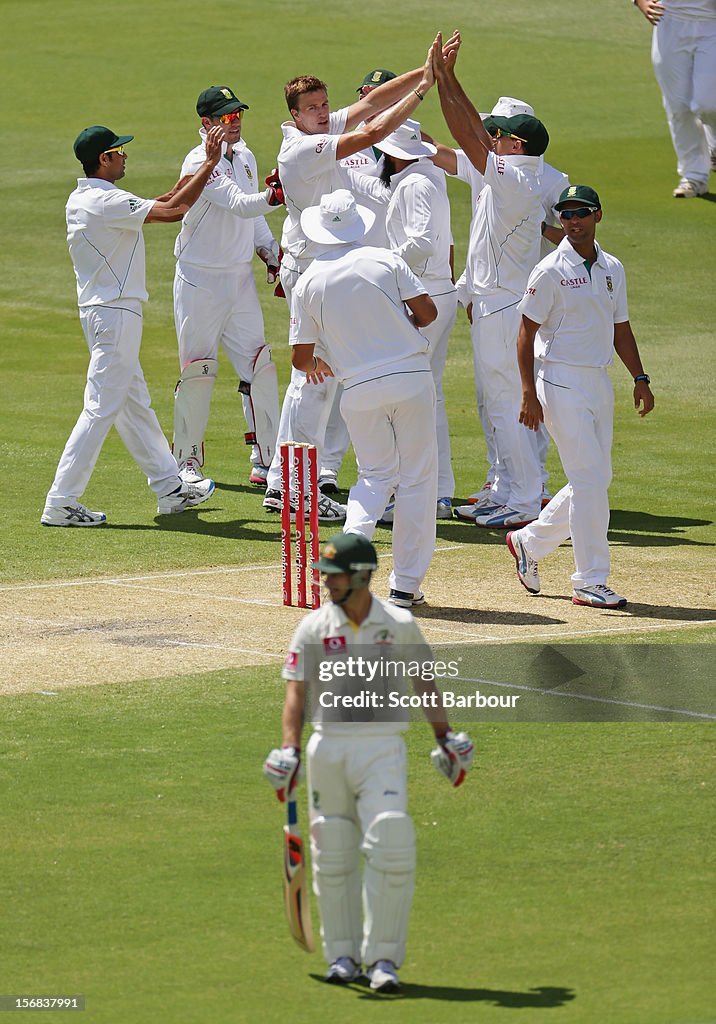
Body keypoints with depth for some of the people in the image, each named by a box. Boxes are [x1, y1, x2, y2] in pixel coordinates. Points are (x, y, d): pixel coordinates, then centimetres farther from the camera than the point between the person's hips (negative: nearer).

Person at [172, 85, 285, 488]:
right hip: (200, 280, -7)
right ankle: (189, 461, 11)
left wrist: (271, 250, 7)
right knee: (198, 369, -1)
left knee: (259, 366, 2)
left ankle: (266, 460, 6)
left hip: (241, 277, 7)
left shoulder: (246, 158, 8)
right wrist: (275, 196, -44)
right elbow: (238, 205, -30)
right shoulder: (200, 163, -17)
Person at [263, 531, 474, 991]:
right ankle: (343, 954, 20)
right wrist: (290, 749, -17)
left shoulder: (400, 625, 2)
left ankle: (384, 957, -6)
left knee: (392, 849, -13)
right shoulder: (314, 628, 1)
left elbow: (425, 681, 13)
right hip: (329, 746, 1)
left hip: (383, 748, -1)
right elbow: (296, 692, -4)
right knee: (333, 857, 6)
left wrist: (446, 739, 9)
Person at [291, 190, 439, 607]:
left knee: (376, 475, 17)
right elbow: (427, 312, -4)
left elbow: (301, 357, 5)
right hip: (411, 378, -2)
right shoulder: (386, 260, -2)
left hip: (360, 390, 2)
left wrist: (315, 364, 29)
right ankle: (406, 584, 6)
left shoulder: (309, 283, 1)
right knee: (416, 478, 7)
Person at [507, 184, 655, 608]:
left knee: (595, 479, 10)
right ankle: (591, 581, -6)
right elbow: (527, 333, -8)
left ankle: (530, 542, 29)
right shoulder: (551, 271, -8)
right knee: (589, 480, -11)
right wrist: (529, 393, -15)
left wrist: (640, 378, 8)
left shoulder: (612, 269, 11)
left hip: (599, 383, 7)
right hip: (562, 381, -7)